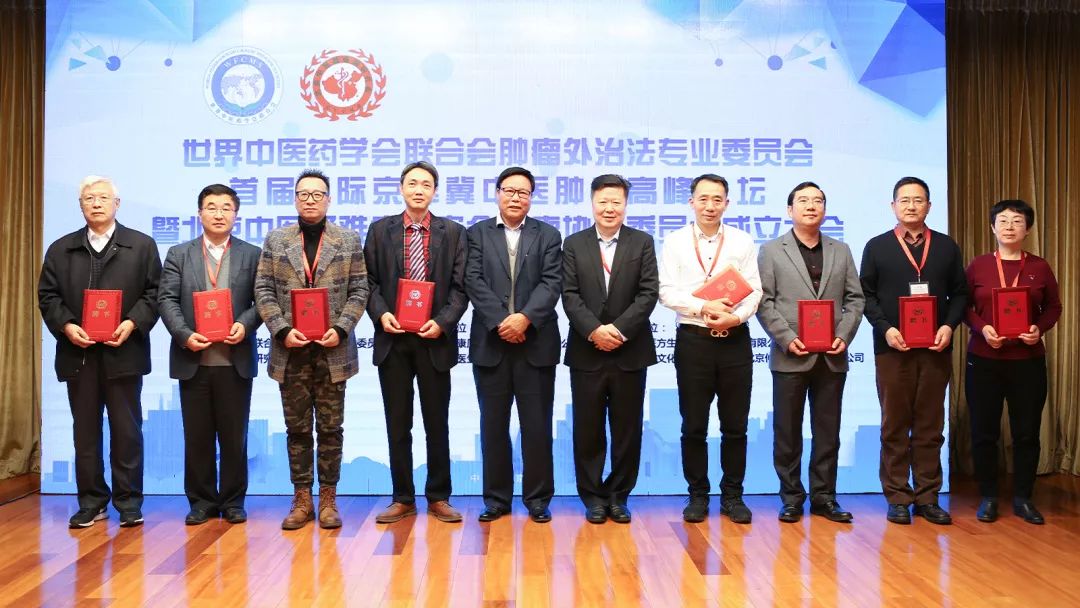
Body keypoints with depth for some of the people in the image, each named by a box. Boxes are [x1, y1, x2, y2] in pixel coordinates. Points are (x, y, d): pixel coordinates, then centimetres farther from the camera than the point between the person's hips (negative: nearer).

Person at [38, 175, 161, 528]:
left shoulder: (142, 245, 7)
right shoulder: (60, 249, 13)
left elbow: (154, 293, 1)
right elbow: (48, 296, 9)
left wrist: (133, 323, -14)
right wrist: (66, 326, -8)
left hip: (123, 352, -2)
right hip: (78, 353, 3)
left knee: (126, 430, 2)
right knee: (85, 432, 8)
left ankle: (128, 503, 10)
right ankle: (91, 502, 17)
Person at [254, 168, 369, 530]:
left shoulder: (349, 240, 6)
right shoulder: (275, 240, 8)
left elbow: (359, 290, 2)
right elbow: (264, 291, 4)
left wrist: (340, 329, -11)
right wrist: (282, 330, -10)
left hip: (333, 350, -1)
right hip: (291, 351, 1)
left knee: (330, 428, 5)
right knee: (297, 428, 8)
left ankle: (328, 499, 15)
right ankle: (301, 500, 17)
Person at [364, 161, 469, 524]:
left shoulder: (453, 232, 4)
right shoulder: (380, 230, 7)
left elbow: (459, 287, 0)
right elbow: (370, 281, 5)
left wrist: (443, 322, -13)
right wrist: (380, 314, -11)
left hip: (434, 340, -1)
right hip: (393, 339, 1)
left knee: (437, 423, 7)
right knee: (397, 424, 8)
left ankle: (439, 498, 19)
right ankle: (403, 499, 19)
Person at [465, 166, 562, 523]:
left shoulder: (548, 235, 9)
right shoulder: (477, 233, 8)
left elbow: (552, 283, -3)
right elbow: (474, 282, -3)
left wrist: (525, 317, -18)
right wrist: (501, 321, -14)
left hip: (536, 343, 0)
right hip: (490, 343, 1)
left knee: (537, 425, 4)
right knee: (493, 425, 7)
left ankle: (538, 498, 16)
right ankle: (496, 497, 18)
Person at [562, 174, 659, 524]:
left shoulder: (642, 243, 5)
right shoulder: (574, 244, 7)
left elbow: (649, 294, -3)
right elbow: (569, 295, -1)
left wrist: (619, 329, -15)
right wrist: (594, 330, -15)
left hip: (630, 351, 0)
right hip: (586, 352, 0)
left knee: (627, 429, 7)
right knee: (588, 429, 6)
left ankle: (618, 496, 21)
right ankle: (592, 496, 18)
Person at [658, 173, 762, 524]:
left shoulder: (742, 242, 6)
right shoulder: (676, 242, 4)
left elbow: (754, 291, 1)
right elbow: (667, 292, -4)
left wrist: (736, 316, -17)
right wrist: (704, 307, -16)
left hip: (735, 339, 1)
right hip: (693, 339, -1)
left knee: (735, 425, 7)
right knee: (693, 425, 6)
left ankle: (732, 496, 20)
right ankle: (698, 495, 19)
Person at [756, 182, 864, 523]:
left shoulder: (841, 251, 13)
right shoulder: (771, 251, 4)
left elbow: (855, 299, 10)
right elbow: (764, 302, -2)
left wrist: (844, 336, -5)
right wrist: (787, 338, -13)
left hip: (832, 357, 3)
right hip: (791, 356, -3)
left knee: (828, 432, 8)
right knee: (787, 432, 4)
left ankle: (824, 497, 18)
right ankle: (791, 498, 15)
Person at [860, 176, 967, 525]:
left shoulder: (946, 246, 11)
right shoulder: (876, 247, 5)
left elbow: (959, 293, 10)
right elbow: (866, 295, 2)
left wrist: (949, 326, -8)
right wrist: (885, 328, -12)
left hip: (935, 348, 2)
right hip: (892, 347, -2)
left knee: (931, 426, 6)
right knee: (895, 426, 3)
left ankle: (927, 497, 14)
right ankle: (898, 498, 10)